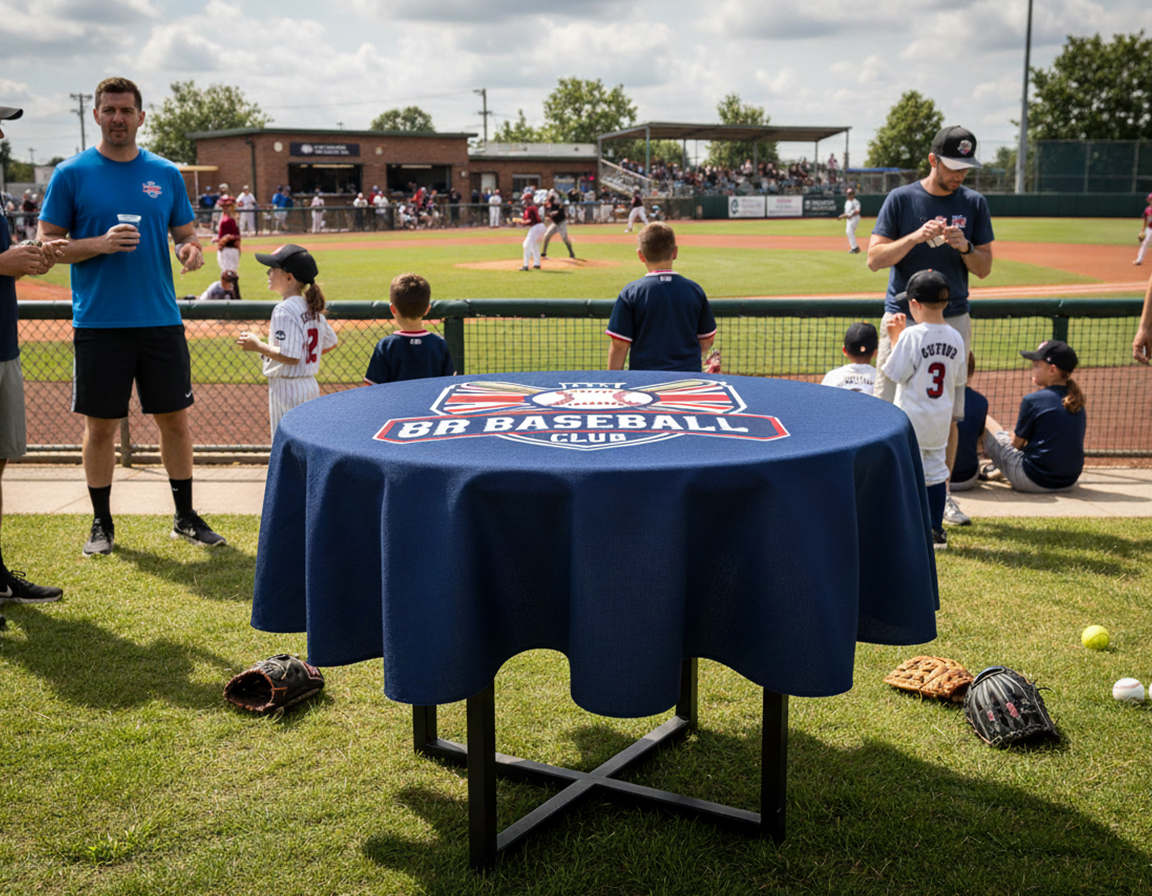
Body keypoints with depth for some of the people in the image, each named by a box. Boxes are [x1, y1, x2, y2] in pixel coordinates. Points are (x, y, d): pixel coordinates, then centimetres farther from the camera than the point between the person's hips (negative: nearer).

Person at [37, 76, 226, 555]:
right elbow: (48, 245, 0)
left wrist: (191, 248, -9)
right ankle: (101, 523, 18)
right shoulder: (71, 174, 0)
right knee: (100, 425, 4)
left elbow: (186, 231, 15)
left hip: (161, 319, 2)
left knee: (174, 418, 6)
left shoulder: (166, 173, 8)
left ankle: (186, 517, 19)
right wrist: (101, 244, -17)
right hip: (98, 322, -2)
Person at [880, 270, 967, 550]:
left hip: (912, 418, -6)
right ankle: (937, 531, 20)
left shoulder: (912, 335, -17)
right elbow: (960, 380, 8)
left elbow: (895, 373, -13)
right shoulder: (955, 337, 1)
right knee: (936, 471, 13)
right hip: (941, 421, 6)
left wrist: (895, 339, -6)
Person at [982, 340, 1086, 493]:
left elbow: (1016, 443, -7)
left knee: (985, 421, 4)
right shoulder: (1078, 402, 6)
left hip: (1034, 481, -8)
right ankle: (997, 472, 36)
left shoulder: (1032, 400, -13)